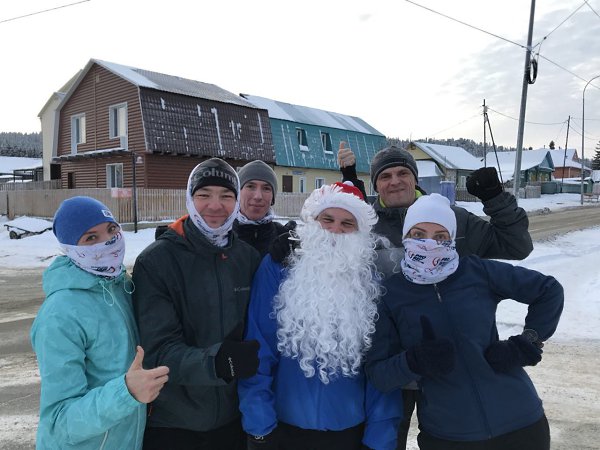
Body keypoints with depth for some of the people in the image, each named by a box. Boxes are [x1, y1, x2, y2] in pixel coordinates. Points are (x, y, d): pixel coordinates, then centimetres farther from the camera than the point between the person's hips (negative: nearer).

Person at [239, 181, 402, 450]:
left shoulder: (371, 280, -3)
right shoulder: (277, 270, -10)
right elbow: (258, 354, -10)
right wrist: (259, 424, -11)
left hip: (352, 428, 2)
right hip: (286, 427, -1)